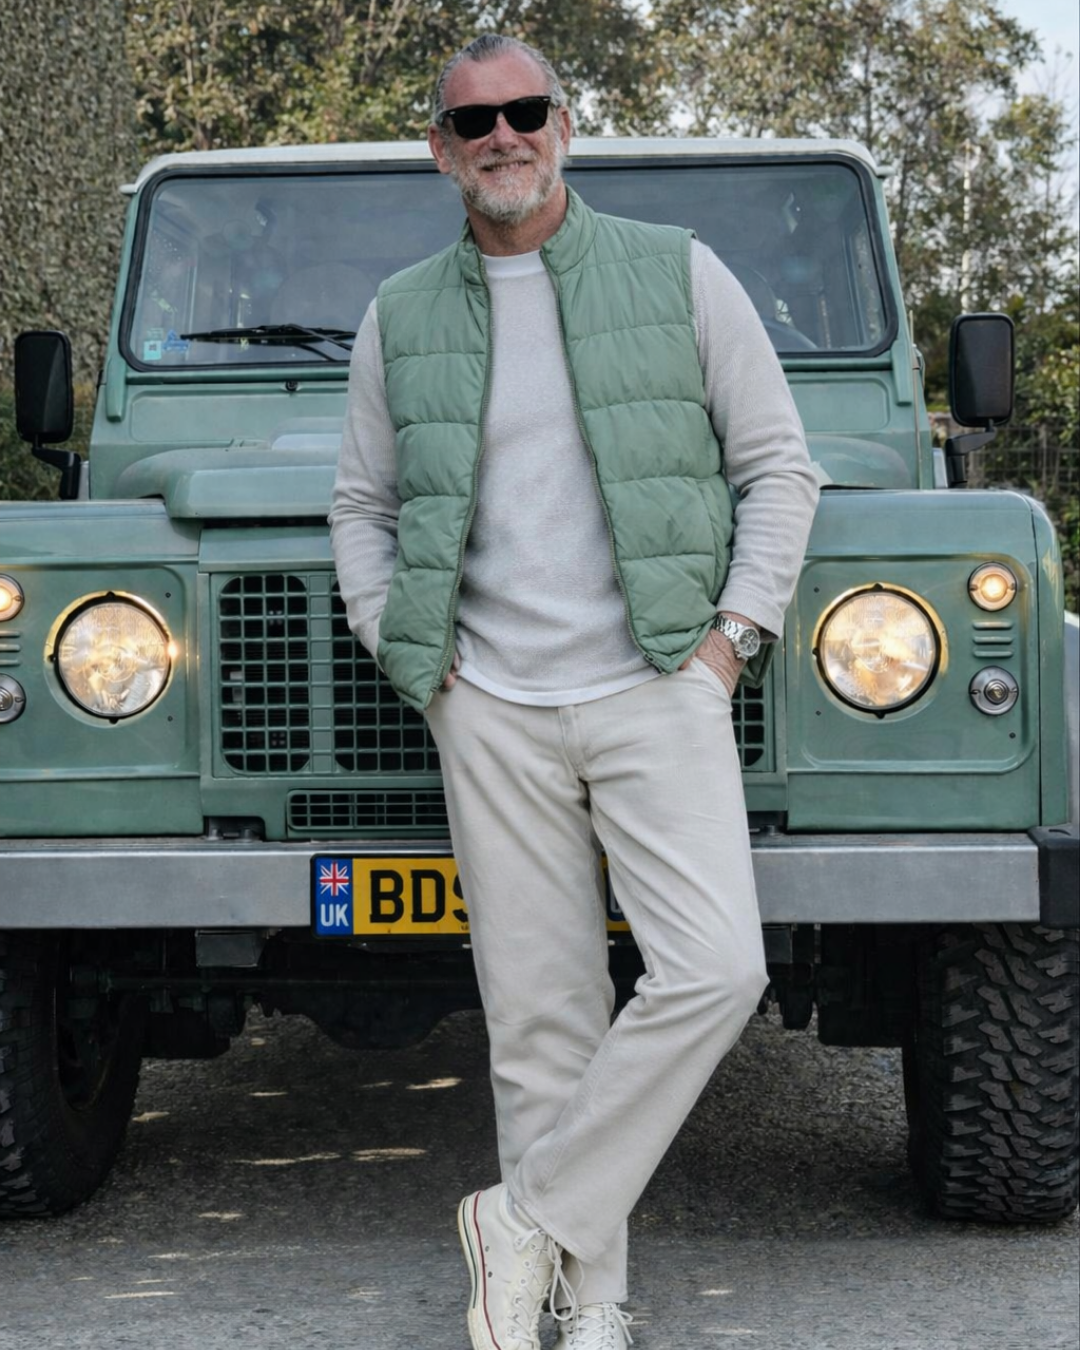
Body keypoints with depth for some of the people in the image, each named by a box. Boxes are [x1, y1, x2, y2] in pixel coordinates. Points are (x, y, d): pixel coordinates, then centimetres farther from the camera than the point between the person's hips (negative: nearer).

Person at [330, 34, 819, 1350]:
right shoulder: (401, 318, 10)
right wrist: (402, 649, 5)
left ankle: (528, 1217, -3)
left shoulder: (677, 274, 4)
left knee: (714, 969, -17)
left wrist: (734, 632, -2)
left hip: (656, 687, -1)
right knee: (541, 1014, 1)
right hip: (491, 708, 1)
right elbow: (361, 504, 19)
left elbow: (778, 467, 7)